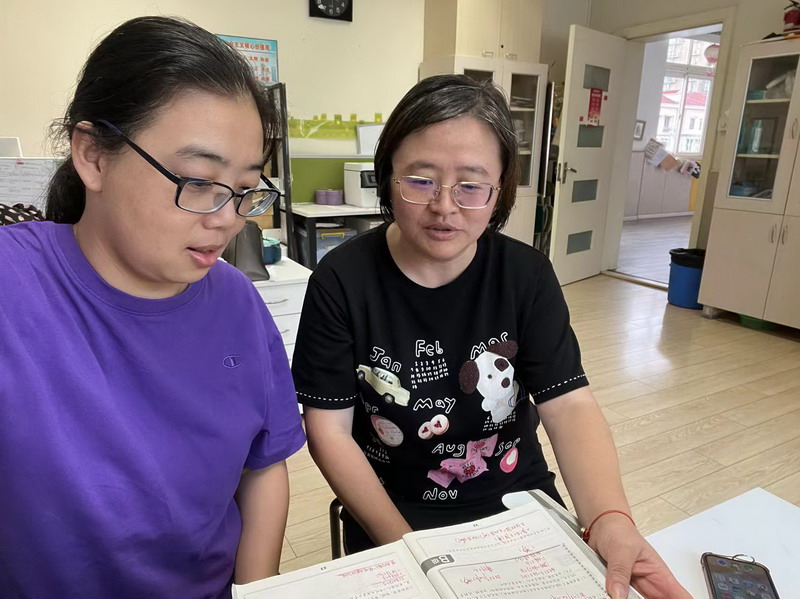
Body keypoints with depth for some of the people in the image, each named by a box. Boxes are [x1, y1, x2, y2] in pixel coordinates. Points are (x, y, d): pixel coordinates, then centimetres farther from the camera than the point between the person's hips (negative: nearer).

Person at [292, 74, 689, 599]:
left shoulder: (527, 275, -9)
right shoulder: (341, 281, -15)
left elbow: (569, 405, -14)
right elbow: (330, 431, -13)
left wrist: (610, 517, -32)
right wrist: (406, 547, -19)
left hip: (519, 503, 2)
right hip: (390, 515, -1)